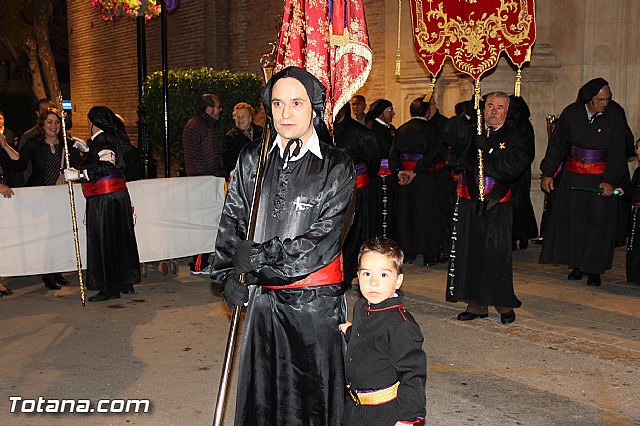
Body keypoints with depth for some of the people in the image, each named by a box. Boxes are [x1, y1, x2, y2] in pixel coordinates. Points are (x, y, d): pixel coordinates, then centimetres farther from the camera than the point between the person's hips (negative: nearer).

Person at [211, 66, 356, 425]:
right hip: (263, 300, 3)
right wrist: (227, 274, -1)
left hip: (316, 304, -3)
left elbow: (324, 240, -14)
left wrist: (259, 255, -13)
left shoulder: (336, 167, -7)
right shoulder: (252, 160, 5)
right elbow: (231, 221, 10)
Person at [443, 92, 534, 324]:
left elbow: (514, 165, -11)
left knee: (497, 253, -3)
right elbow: (450, 136, -5)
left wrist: (484, 159, -11)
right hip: (469, 202, 3)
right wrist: (466, 116, -16)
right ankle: (476, 304, 16)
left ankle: (504, 304, 13)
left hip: (497, 206, -3)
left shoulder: (516, 137, 3)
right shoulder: (472, 131, 12)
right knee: (469, 252, 5)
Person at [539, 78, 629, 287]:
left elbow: (617, 152, -7)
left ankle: (593, 269, 14)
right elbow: (556, 144, 3)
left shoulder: (615, 116, -7)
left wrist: (610, 181, -15)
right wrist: (547, 173, -1)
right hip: (572, 176, 2)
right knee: (572, 220, 6)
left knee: (597, 222, 3)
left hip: (600, 178, -1)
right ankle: (577, 265, 20)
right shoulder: (571, 113, -4)